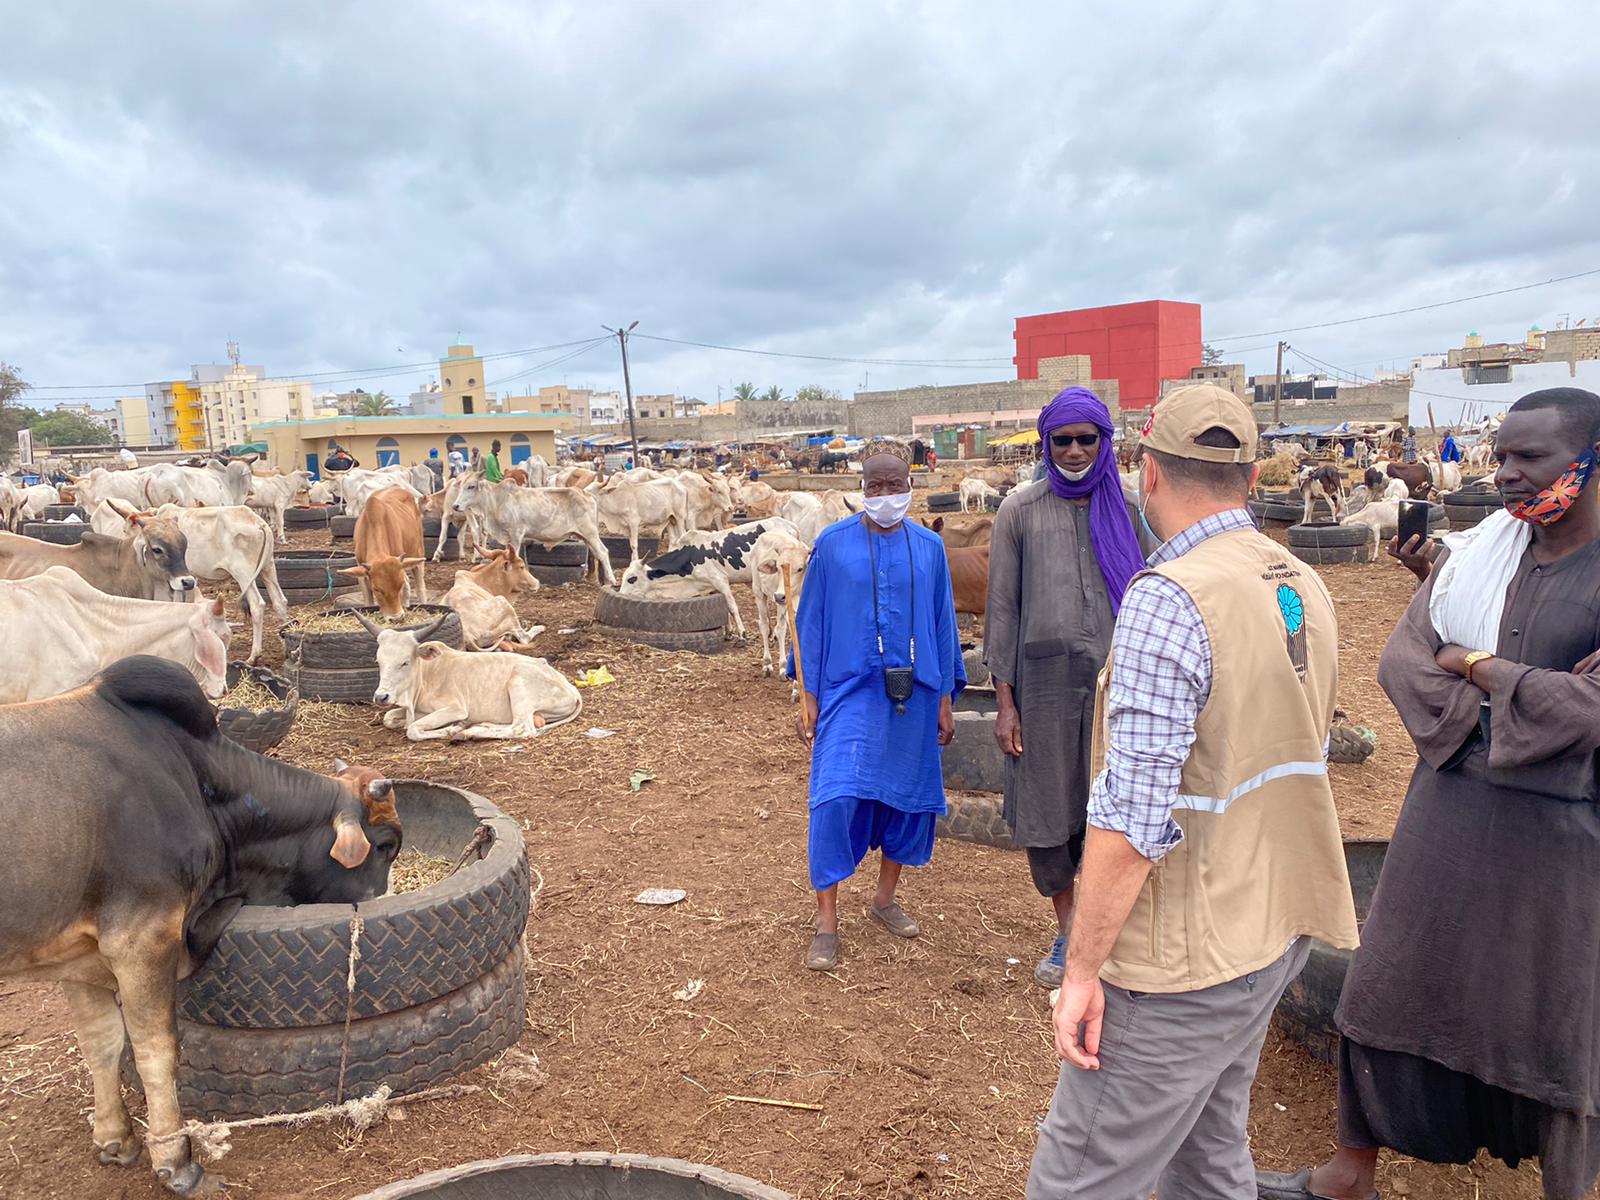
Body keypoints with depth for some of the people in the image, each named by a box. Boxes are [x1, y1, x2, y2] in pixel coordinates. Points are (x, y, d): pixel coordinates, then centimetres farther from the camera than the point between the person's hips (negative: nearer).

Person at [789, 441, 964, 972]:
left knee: (906, 793, 11)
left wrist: (944, 701, 8)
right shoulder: (832, 543, -3)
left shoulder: (929, 547, 3)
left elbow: (942, 625, 8)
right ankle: (827, 920, 1)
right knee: (835, 799, -11)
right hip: (849, 691, -2)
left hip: (912, 695, 3)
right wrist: (808, 696, 0)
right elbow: (811, 621, 2)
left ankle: (886, 897, 31)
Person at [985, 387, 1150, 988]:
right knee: (1046, 810, 9)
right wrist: (1005, 701, -1)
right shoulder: (1021, 510, 2)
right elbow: (1002, 607, 2)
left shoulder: (1128, 508, 5)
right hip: (1044, 678, 0)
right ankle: (1066, 929, 30)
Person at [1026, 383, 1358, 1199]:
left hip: (1186, 959, -9)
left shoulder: (1169, 599, -22)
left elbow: (1132, 816, -25)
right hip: (1278, 930, 9)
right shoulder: (1305, 589, 6)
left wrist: (1082, 968, -17)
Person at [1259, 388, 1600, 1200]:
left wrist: (1473, 665, -11)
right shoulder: (1472, 555, 3)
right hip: (1448, 814, 5)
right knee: (1389, 985, 14)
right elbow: (1402, 660, -3)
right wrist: (1516, 712, -15)